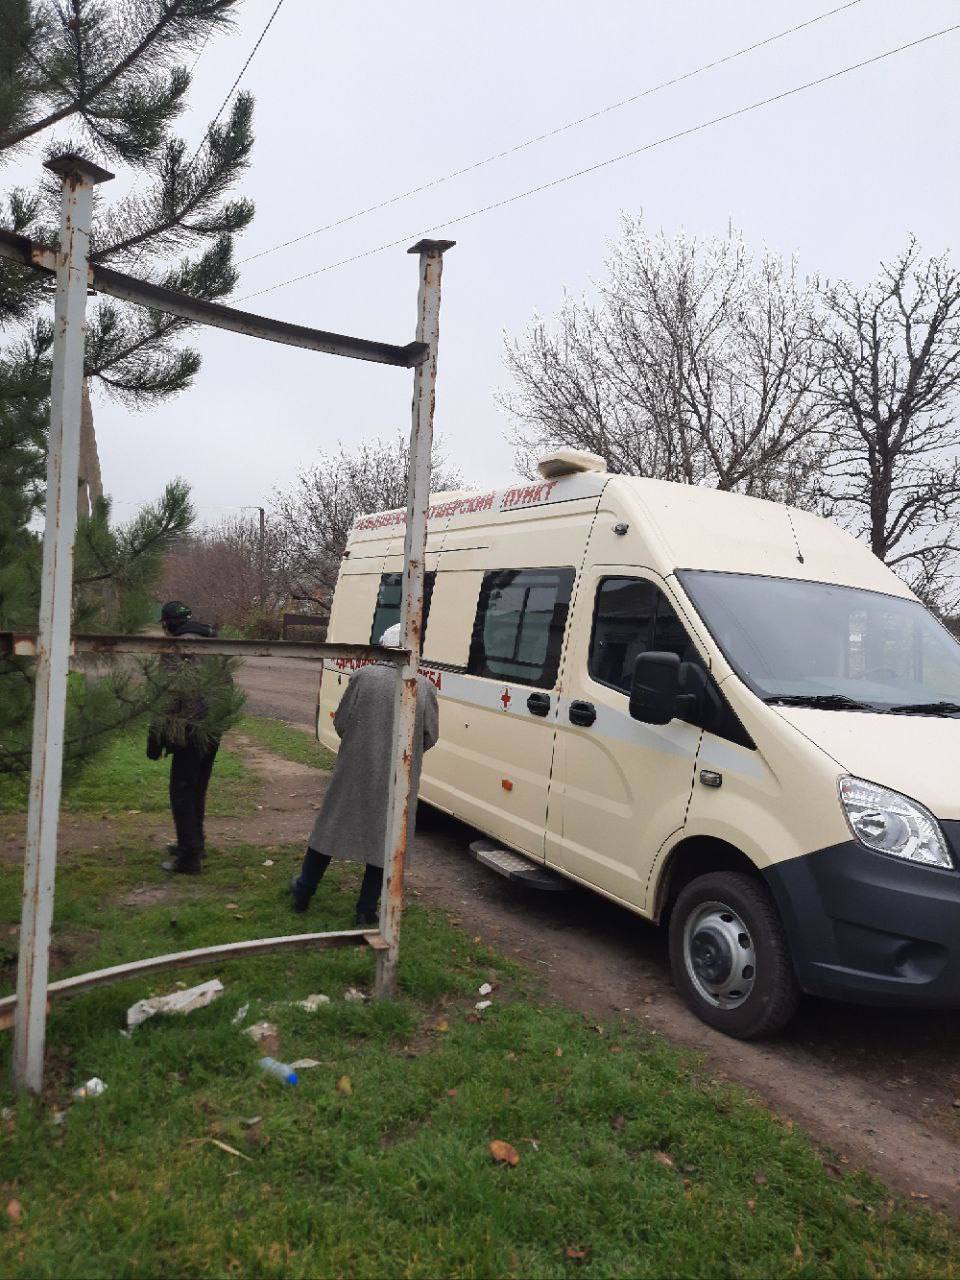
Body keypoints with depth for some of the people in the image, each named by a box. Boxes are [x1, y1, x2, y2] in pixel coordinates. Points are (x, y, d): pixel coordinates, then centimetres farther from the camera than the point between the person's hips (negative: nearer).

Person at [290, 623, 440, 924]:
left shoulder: (364, 676, -8)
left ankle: (303, 891, 30)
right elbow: (430, 736, 0)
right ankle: (367, 910, 17)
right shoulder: (424, 687, -6)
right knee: (384, 837, 11)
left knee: (332, 827, 16)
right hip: (397, 779, 0)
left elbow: (340, 723, -3)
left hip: (355, 769, 0)